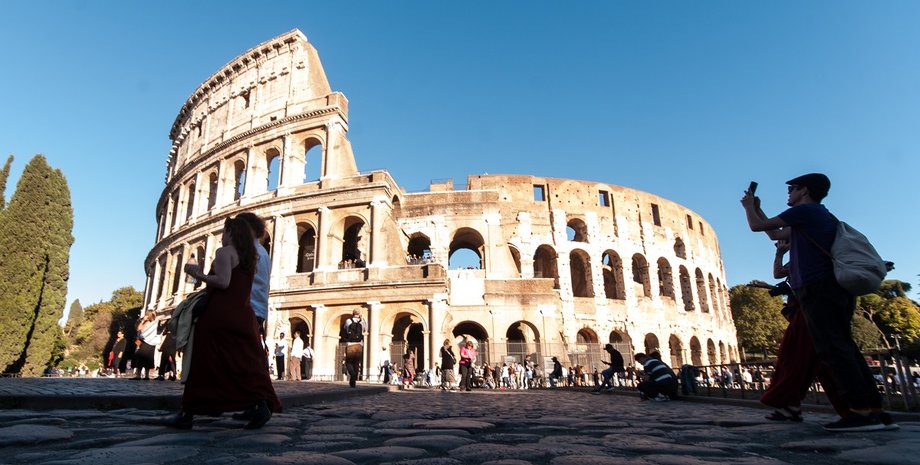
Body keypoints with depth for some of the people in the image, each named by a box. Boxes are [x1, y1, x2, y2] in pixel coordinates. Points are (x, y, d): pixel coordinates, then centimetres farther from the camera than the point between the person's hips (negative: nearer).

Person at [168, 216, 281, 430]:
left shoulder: (224, 252, -5)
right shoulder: (250, 257, 17)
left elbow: (222, 282, -18)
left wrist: (199, 275, -5)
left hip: (220, 314, -6)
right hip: (244, 316, 7)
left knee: (203, 363, 3)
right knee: (247, 364, 5)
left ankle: (187, 414, 11)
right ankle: (260, 404, -11)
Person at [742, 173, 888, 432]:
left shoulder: (804, 210, -2)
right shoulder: (821, 215, 28)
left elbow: (757, 226, 0)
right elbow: (776, 234, 36)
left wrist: (748, 206, 19)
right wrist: (757, 208, 39)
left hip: (817, 288, -10)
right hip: (833, 288, 10)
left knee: (833, 349, -13)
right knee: (843, 347, 7)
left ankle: (861, 411, -16)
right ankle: (874, 409, 5)